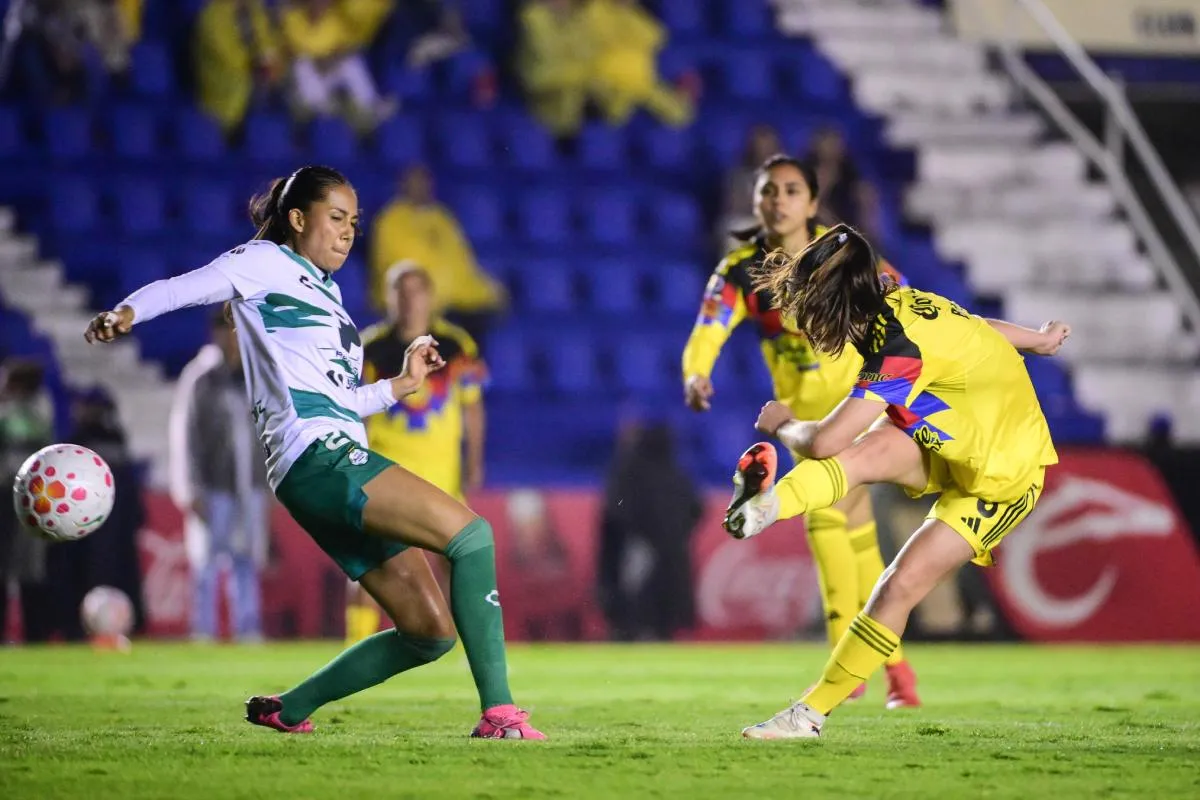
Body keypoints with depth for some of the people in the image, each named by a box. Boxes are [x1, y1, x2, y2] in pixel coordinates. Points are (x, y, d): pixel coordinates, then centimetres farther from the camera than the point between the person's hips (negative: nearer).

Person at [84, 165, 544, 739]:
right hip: (316, 456, -9)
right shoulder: (264, 263, 6)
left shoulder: (324, 290, 30)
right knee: (470, 531, -23)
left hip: (343, 466, 9)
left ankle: (288, 709, 14)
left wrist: (400, 385, 25)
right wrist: (127, 312, -27)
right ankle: (499, 712, -26)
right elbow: (181, 288, -8)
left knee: (431, 631, 3)